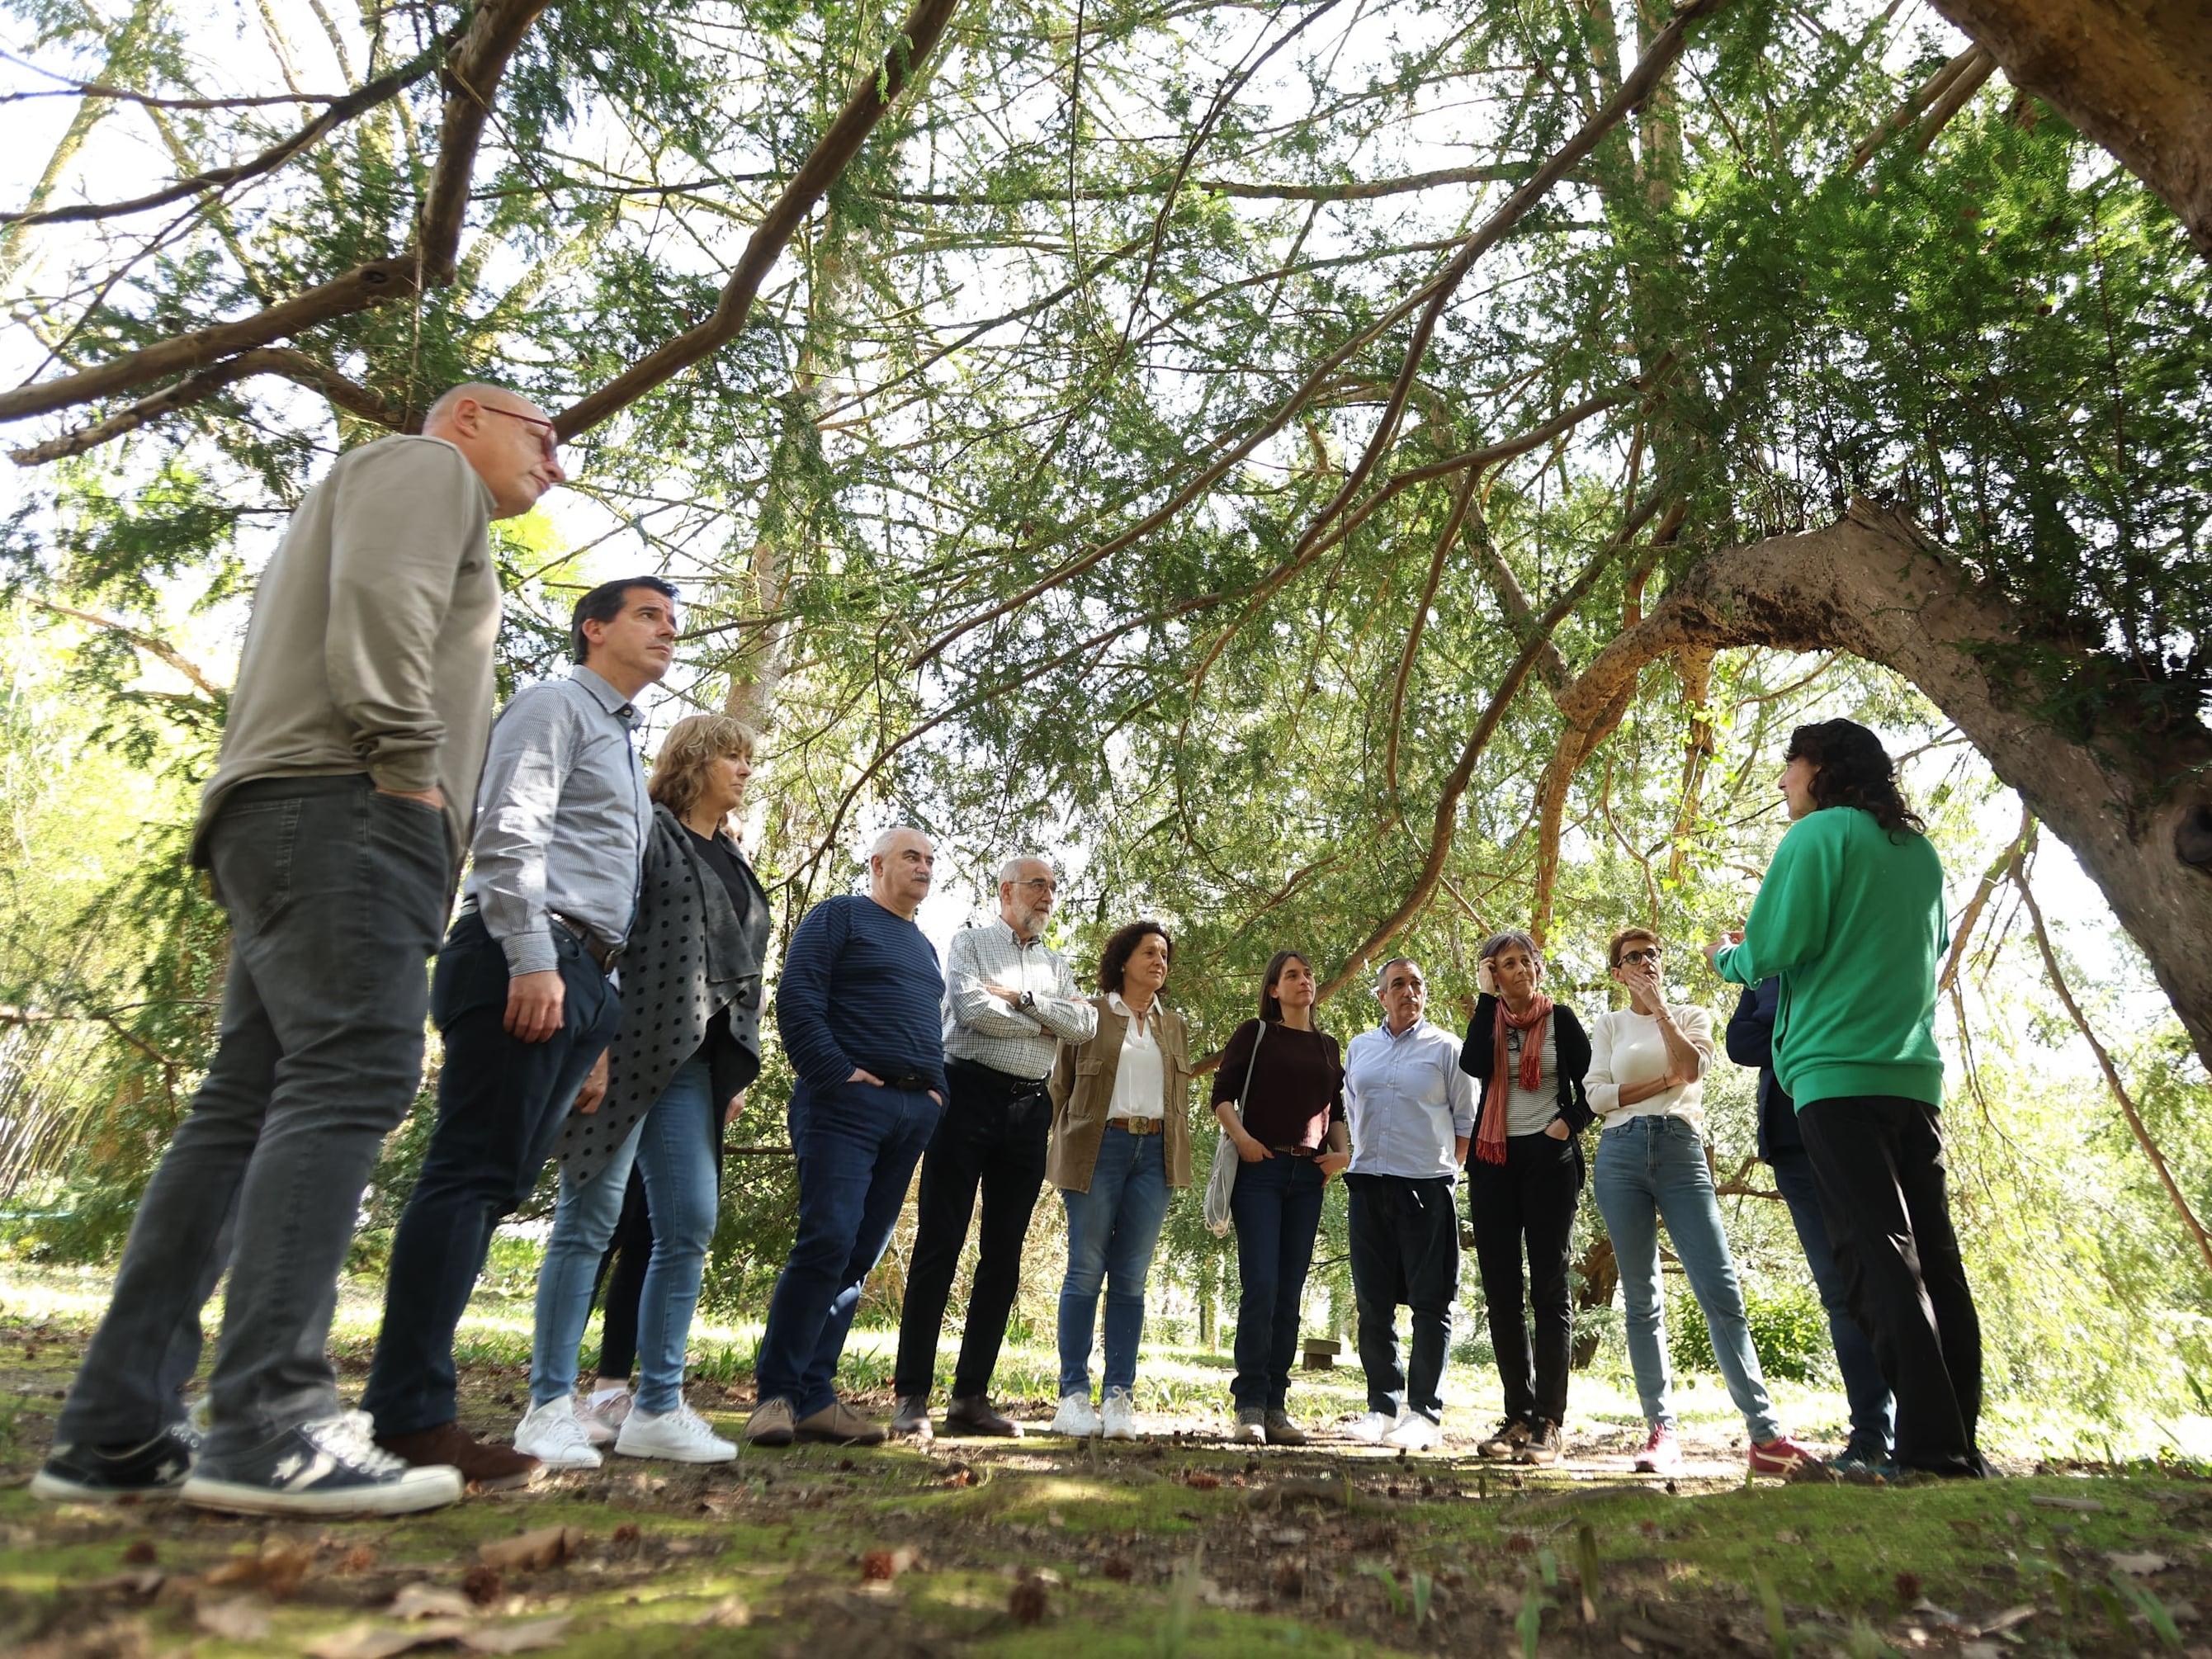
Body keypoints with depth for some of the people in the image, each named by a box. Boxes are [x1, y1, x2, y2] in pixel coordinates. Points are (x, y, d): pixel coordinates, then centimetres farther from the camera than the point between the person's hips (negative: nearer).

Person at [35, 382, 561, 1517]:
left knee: (245, 1108, 3)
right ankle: (267, 1424, -25)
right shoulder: (422, 464, 9)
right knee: (350, 1076, -20)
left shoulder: (382, 494, 38)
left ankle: (114, 1433, 3)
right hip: (347, 805, -10)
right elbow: (380, 601, -12)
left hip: (282, 826, 10)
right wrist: (411, 766, -14)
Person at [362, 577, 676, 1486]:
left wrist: (597, 1031, 20)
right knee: (471, 1173, -12)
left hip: (574, 975, 9)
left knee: (494, 1185, 6)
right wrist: (532, 958, -22)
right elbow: (508, 830, -12)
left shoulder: (622, 744, 29)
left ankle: (412, 1402, 10)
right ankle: (411, 1412, -9)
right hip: (523, 956, -9)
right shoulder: (554, 705, 3)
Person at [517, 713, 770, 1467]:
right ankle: (550, 1406, 8)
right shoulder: (643, 829, 1)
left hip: (692, 1063, 7)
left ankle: (657, 1410, 11)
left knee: (690, 1227, 3)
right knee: (591, 1220, -3)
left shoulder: (732, 862, 23)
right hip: (629, 1044, -7)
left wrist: (739, 1067, 16)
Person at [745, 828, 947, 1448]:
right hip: (848, 1102, -7)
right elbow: (797, 999, -8)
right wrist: (837, 1075, -15)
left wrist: (936, 1090, 10)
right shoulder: (840, 915, 3)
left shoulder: (925, 949, 25)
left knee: (859, 1258, 5)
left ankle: (815, 1399, 10)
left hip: (913, 1114, 7)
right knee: (827, 1240, -15)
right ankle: (777, 1395, -3)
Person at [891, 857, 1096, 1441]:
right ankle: (912, 1397, 0)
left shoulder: (1056, 964, 19)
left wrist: (1022, 998, -9)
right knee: (939, 1244, -5)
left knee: (1003, 1255, 5)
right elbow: (972, 1009, -12)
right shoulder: (970, 942, 6)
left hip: (1030, 1108, 5)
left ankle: (971, 1397, 13)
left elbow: (1084, 1025, 2)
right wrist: (1044, 1021, -2)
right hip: (970, 1092, -5)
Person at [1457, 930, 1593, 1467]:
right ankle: (1518, 1417, 10)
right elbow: (1474, 1066, -12)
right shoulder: (1488, 1020, 9)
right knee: (1500, 1290, 3)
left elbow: (1589, 1087, 5)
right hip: (1493, 1160, 3)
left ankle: (1549, 1423, 0)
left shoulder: (1560, 1019, 5)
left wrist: (1569, 1123, -13)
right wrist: (1486, 997, -7)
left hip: (1548, 1159, -3)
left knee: (1548, 1287, -2)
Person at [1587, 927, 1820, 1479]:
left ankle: (1766, 1436, -8)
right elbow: (1597, 1096, 3)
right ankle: (1661, 1430, 6)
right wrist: (1663, 1082, -4)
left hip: (1682, 1151, 0)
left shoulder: (1692, 1016, 15)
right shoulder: (1609, 1025, 14)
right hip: (1622, 1155, 1)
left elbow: (1691, 1068, -7)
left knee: (1721, 1289, -10)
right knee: (1641, 1298, 1)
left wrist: (1660, 1007, -3)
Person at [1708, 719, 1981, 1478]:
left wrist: (1725, 955, 9)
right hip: (1913, 1073, 8)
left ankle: (1933, 1450, -12)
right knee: (1933, 1258, 8)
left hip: (1839, 1072, -7)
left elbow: (1774, 951, -11)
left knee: (1881, 1260, -10)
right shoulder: (1919, 850, 18)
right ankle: (1962, 1445, 11)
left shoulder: (1821, 833, -4)